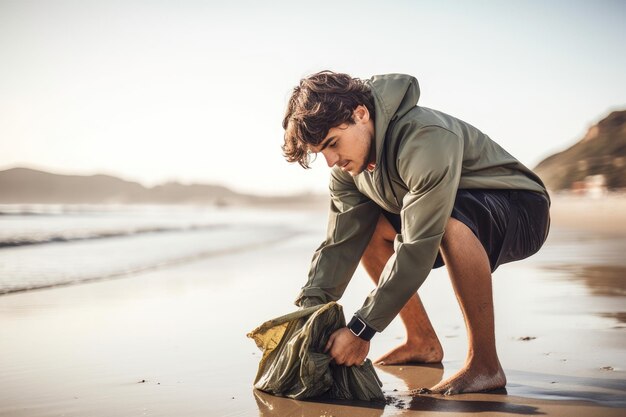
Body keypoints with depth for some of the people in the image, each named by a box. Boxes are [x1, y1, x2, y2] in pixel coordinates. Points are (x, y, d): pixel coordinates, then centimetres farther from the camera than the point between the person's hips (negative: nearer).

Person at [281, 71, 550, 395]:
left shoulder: (427, 138, -34)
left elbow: (418, 247, -37)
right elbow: (341, 243, -8)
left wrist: (361, 330, -34)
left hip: (522, 212, -8)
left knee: (451, 220, -38)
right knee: (364, 228, 0)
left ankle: (485, 365, -25)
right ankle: (422, 343, 7)